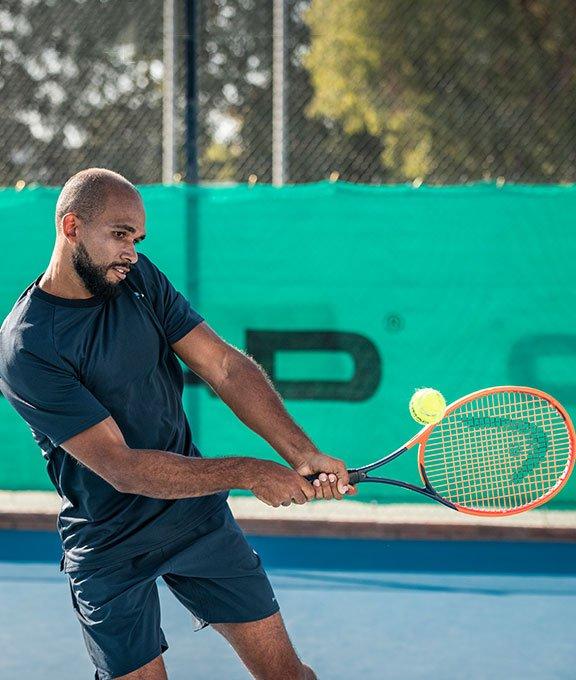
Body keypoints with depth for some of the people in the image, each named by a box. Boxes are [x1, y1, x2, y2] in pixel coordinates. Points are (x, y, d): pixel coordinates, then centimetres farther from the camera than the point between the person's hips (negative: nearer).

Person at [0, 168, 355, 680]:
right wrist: (248, 473, -27)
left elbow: (224, 366, -5)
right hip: (109, 553, -5)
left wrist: (302, 454, -19)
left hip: (198, 515, 5)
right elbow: (121, 467, -25)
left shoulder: (139, 278, -1)